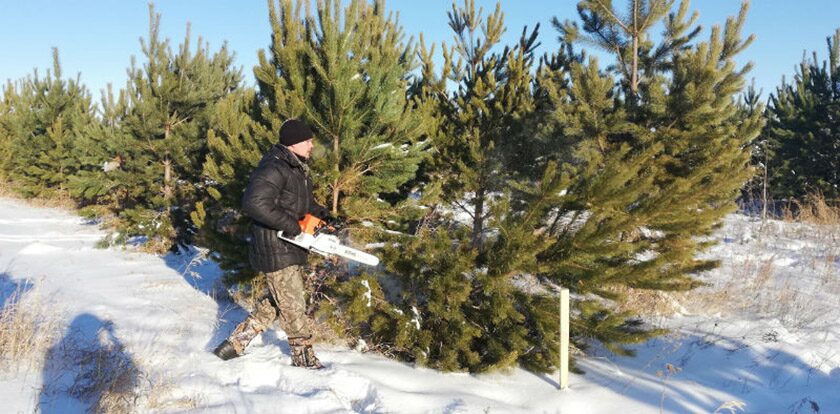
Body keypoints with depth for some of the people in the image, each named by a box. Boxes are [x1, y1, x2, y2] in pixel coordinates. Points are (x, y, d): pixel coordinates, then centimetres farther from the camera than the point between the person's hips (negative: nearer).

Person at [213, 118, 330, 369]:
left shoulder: (298, 169, 13)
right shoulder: (274, 169, -20)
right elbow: (254, 203, -31)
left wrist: (317, 211, 6)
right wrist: (289, 224, -27)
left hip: (291, 251, 10)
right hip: (275, 251, -10)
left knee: (278, 303, 19)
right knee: (293, 307, 2)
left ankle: (234, 344, 27)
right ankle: (304, 360, 16)